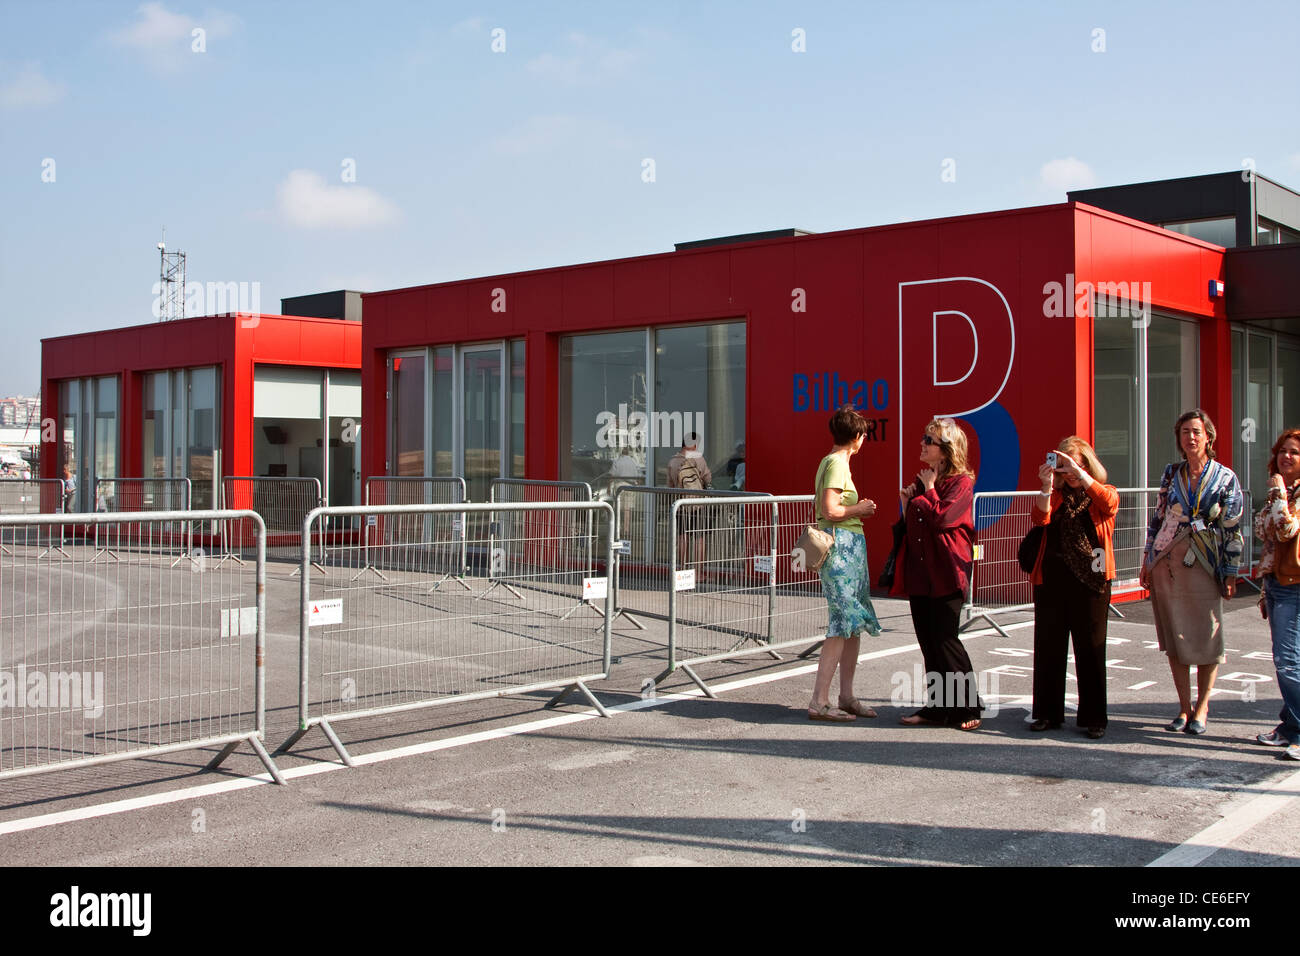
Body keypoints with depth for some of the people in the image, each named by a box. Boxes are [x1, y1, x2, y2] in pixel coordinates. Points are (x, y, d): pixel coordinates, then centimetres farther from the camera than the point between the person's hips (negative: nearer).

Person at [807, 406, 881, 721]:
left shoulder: (830, 461, 18)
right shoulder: (837, 463, -12)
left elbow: (818, 507, 20)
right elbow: (830, 510, -21)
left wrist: (857, 508, 17)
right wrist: (859, 509, -6)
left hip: (848, 547, 10)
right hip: (842, 544, -10)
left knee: (856, 622, 12)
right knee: (843, 623, -11)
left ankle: (847, 697, 17)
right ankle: (819, 701, -11)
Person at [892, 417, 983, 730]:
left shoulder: (961, 482, -7)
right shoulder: (921, 481, 17)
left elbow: (941, 518, -21)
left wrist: (929, 490, -7)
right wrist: (907, 505, 5)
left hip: (945, 573, -7)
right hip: (918, 572, 8)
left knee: (944, 639, -6)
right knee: (928, 642, 8)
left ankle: (967, 708, 5)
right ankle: (936, 707, 15)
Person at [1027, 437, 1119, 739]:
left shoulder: (1103, 493, 6)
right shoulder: (1055, 495, 12)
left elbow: (1109, 503, -19)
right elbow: (1040, 519, -7)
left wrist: (1080, 475, -24)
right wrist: (1046, 486, -20)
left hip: (1090, 579, -3)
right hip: (1051, 579, 3)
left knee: (1091, 649, 1)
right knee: (1048, 647, 6)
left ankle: (1093, 718, 9)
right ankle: (1048, 714, 16)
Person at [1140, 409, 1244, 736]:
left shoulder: (1225, 478, 0)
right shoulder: (1172, 473, 7)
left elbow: (1233, 530, 0)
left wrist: (1230, 574, -3)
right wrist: (1147, 561, 8)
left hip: (1204, 567, -2)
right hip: (1166, 564, 2)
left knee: (1206, 640, 1)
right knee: (1174, 639, 5)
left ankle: (1202, 707, 16)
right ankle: (1184, 708, 16)